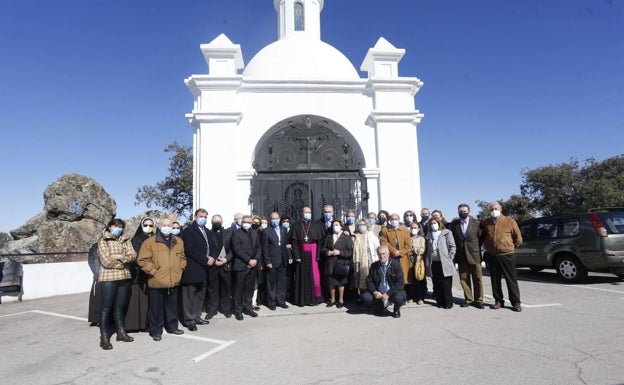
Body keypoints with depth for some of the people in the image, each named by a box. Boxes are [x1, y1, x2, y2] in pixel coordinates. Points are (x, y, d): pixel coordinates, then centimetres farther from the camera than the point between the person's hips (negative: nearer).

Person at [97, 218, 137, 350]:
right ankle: (104, 337, 9)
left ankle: (121, 332, 24)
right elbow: (106, 261, -13)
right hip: (108, 278, -4)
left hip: (124, 277, 4)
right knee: (106, 307, 1)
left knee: (120, 306, 13)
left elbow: (133, 256, -1)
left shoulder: (126, 240, 11)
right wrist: (124, 261, -4)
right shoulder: (103, 240, -3)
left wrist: (119, 256, -15)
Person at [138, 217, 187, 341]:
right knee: (156, 308, 6)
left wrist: (179, 270, 9)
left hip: (174, 281, 4)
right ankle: (156, 331, 20)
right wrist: (154, 272, -11)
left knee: (172, 306, 17)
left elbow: (183, 258, 18)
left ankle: (172, 327, 32)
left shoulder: (178, 241, 8)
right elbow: (142, 260, -9)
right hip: (156, 283, -4)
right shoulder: (150, 242, -7)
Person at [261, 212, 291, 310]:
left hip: (282, 261, 4)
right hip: (272, 261, -4)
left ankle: (281, 301, 21)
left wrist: (289, 256, 5)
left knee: (282, 282, 10)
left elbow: (286, 244, 12)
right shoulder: (266, 232, -4)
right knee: (271, 283, 5)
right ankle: (271, 302, 17)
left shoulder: (284, 230, 10)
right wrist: (267, 261, -12)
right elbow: (265, 248, -7)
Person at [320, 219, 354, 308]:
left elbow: (350, 252, -6)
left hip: (341, 263, -3)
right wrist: (327, 252, -9)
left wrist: (339, 252, -17)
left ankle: (341, 300, 19)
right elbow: (322, 248, 11)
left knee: (340, 283, 5)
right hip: (330, 264, 3)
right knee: (331, 282, 8)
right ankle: (332, 299, 23)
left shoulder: (346, 238, 0)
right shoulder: (328, 237, 14)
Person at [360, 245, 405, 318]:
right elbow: (369, 281, 3)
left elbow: (400, 283, -14)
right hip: (378, 293, 3)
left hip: (393, 292, -3)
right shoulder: (374, 266, 3)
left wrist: (388, 294, -23)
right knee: (364, 297, -20)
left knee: (398, 298, -36)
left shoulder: (396, 264, -8)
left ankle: (396, 308, 4)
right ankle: (382, 305, 10)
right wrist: (374, 292, -17)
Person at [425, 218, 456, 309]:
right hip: (433, 262, 4)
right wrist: (428, 260, 10)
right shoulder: (429, 234, 15)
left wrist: (449, 259, -7)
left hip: (444, 263, -4)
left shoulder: (446, 233, 1)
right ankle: (440, 302, 16)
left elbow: (452, 246, -2)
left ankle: (448, 303, 7)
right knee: (437, 284, 6)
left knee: (446, 284, -2)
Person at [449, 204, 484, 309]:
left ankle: (478, 300, 15)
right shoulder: (453, 224, 2)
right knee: (464, 279, 7)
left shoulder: (477, 223, -3)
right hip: (461, 256, 2)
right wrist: (457, 252, 5)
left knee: (477, 278, 5)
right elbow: (452, 239, 9)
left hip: (474, 255, -2)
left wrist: (476, 249, 2)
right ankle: (468, 299, 18)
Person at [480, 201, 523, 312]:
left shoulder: (510, 221, -2)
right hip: (491, 256, 3)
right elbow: (482, 237, 20)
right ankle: (498, 301, 19)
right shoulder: (485, 223, 6)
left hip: (507, 255, -3)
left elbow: (518, 238, 6)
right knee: (495, 280, 9)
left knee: (511, 279, 2)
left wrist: (511, 247, 9)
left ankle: (516, 302, 10)